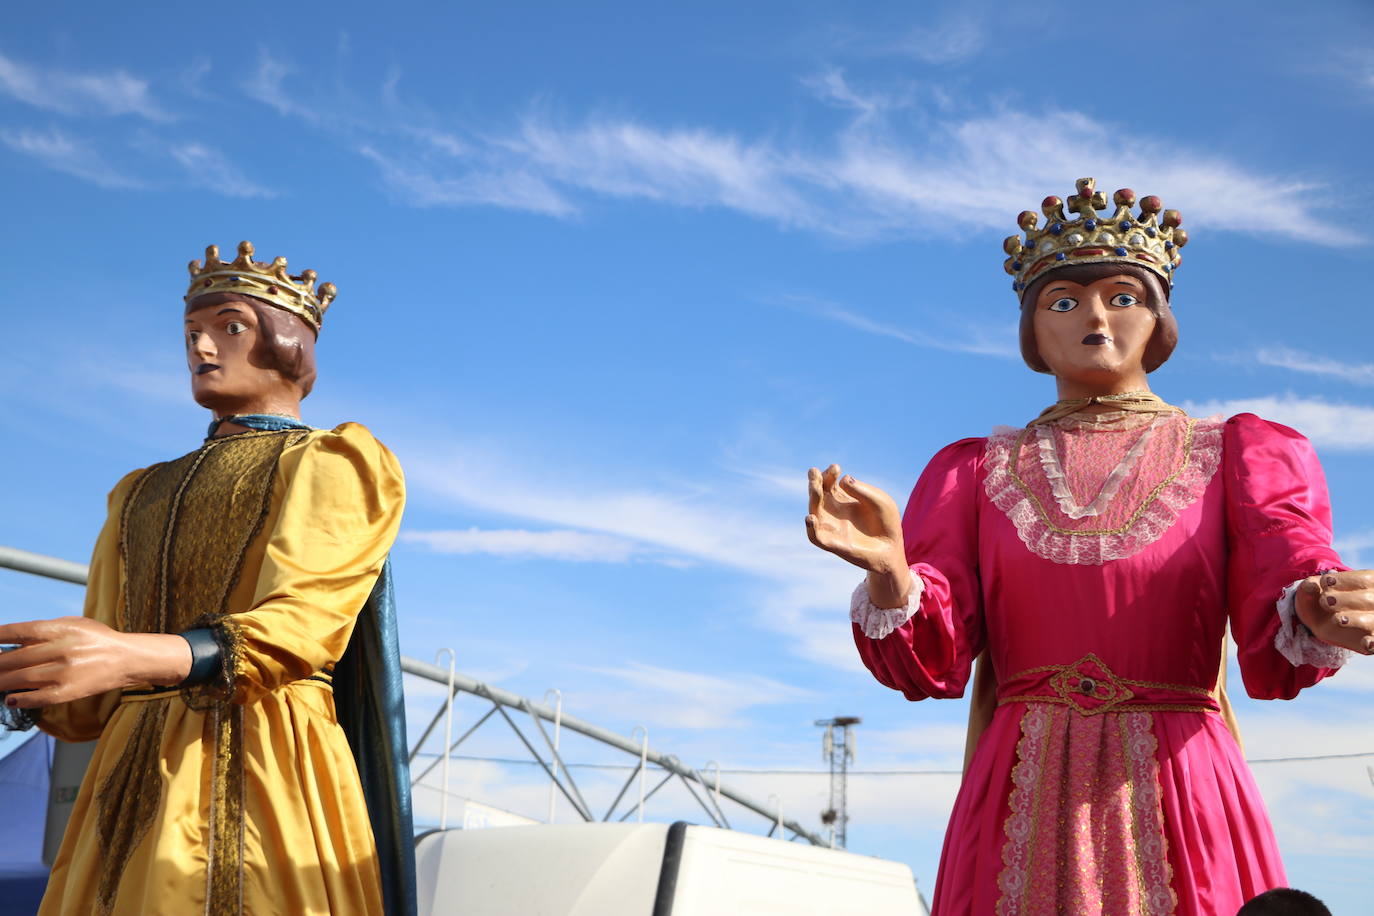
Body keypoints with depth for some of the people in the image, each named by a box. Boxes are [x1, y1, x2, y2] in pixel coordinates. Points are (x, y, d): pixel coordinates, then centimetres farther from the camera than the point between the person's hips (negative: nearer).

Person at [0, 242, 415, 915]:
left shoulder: (332, 464, 6)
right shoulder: (143, 495, 24)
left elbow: (301, 624, -12)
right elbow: (95, 692, 17)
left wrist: (138, 656, -28)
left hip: (263, 768, -5)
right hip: (136, 778, 5)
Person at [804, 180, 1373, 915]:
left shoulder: (1237, 455, 7)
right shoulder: (975, 472, 10)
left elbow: (1279, 650, -7)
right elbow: (928, 660, -3)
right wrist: (889, 571, -25)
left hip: (1182, 805, 0)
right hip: (1023, 819, 1)